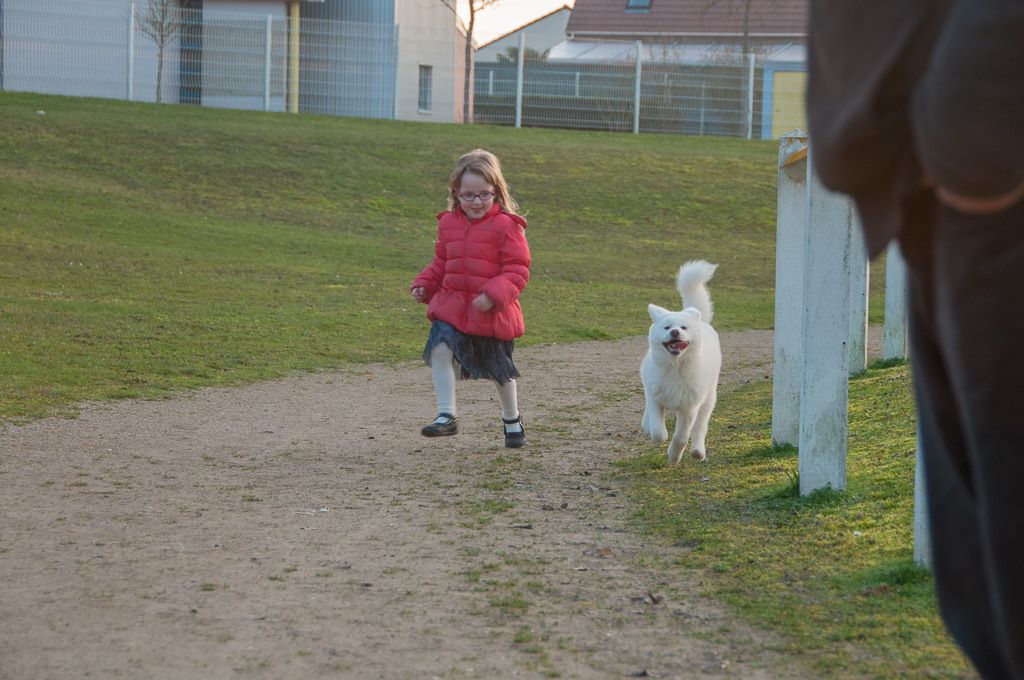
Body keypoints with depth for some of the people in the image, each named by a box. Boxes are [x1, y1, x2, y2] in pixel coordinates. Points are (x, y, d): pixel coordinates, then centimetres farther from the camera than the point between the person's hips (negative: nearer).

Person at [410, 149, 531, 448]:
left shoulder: (506, 226, -11)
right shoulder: (448, 224, 6)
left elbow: (517, 269, -13)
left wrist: (494, 294, -26)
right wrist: (424, 285, 3)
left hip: (492, 312, -4)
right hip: (452, 305, 4)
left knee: (500, 371, 11)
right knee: (439, 351, -20)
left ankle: (512, 420, 35)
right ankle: (447, 416, -13)